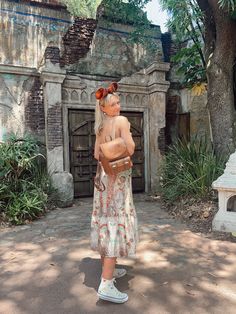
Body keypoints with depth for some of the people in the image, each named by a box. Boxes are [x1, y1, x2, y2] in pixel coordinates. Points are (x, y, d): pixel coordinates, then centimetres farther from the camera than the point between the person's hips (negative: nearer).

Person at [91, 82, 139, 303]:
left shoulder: (100, 127, 13)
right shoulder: (122, 120, -9)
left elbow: (97, 155, 14)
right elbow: (130, 149, -14)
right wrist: (128, 134, 2)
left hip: (104, 175, 8)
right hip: (118, 176, -8)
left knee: (106, 219, 14)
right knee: (116, 221, -8)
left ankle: (108, 269, 29)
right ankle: (106, 284, -7)